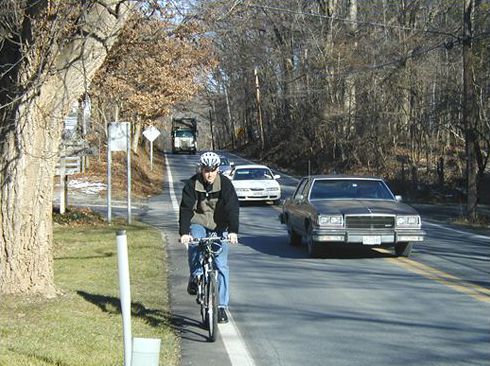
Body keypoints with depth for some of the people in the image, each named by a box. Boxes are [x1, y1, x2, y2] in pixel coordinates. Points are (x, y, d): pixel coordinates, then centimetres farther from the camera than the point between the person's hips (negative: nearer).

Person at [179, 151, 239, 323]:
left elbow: (232, 208, -20)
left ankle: (222, 306, -4)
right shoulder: (192, 184, -12)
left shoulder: (225, 184, -12)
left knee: (221, 265, -9)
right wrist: (184, 232, -33)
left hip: (219, 226, 0)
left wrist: (233, 231, -35)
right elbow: (185, 209, -19)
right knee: (194, 243, -34)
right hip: (198, 223, 0)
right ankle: (196, 276, -10)